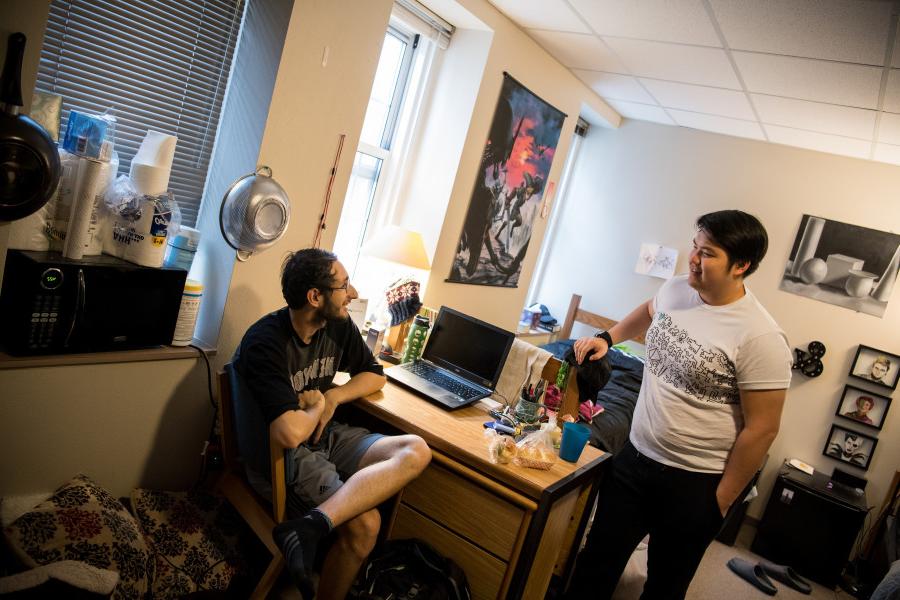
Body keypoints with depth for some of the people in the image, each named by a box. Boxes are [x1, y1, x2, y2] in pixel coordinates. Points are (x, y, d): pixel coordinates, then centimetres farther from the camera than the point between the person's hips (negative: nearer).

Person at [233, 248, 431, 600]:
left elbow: (374, 375, 15)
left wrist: (332, 397, -6)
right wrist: (315, 408, -10)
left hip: (324, 436, 8)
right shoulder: (265, 343, -23)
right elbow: (291, 433, -33)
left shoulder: (338, 325, -1)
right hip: (278, 453, -7)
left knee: (416, 452, -20)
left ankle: (310, 525, -31)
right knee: (364, 524, -28)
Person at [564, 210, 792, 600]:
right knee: (596, 563, 16)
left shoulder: (760, 338, -22)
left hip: (694, 484, -5)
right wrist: (607, 338, 8)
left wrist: (721, 501, -10)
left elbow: (761, 429, -17)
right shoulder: (675, 289, -3)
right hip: (634, 457, 5)